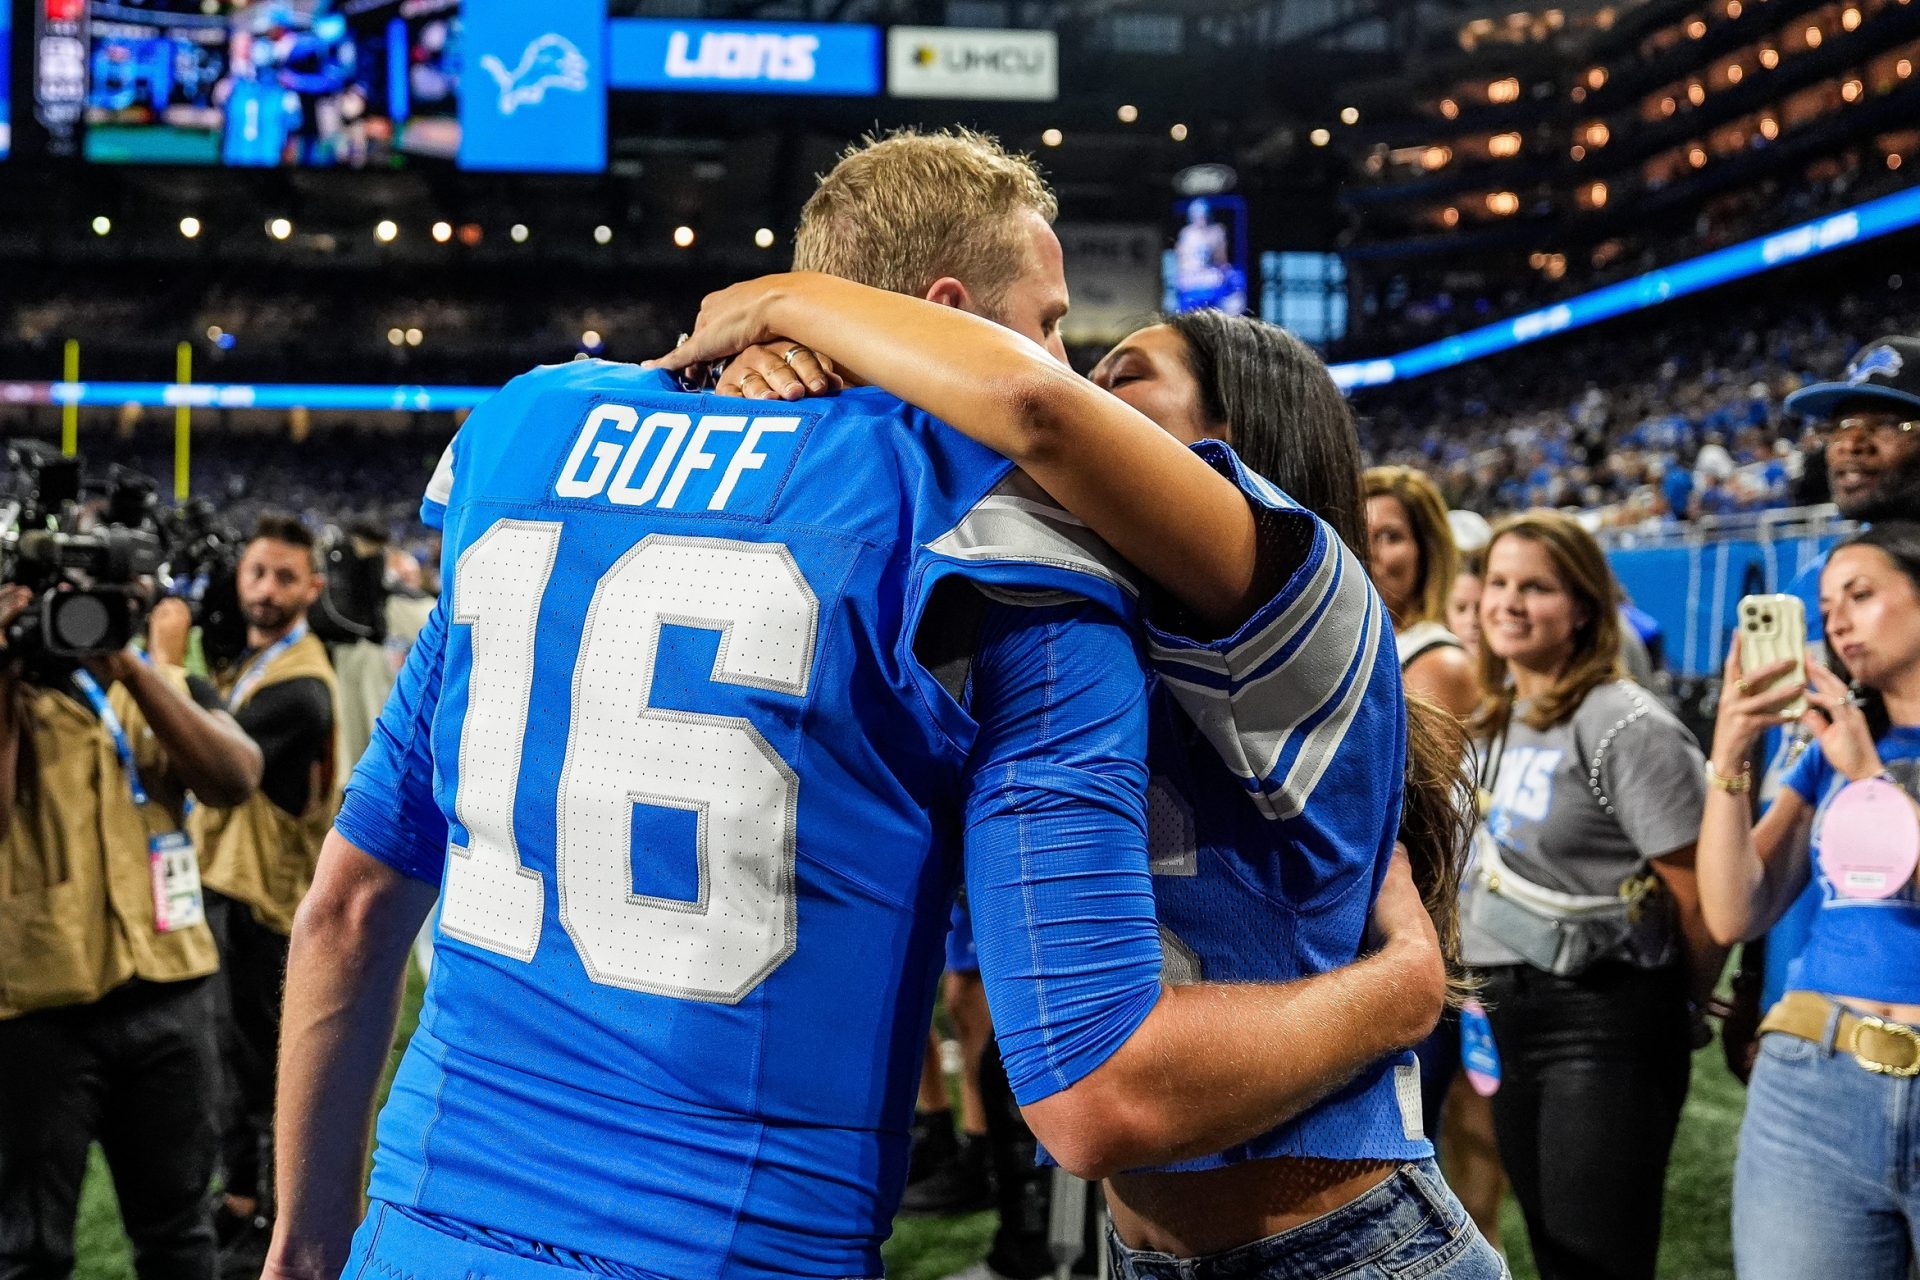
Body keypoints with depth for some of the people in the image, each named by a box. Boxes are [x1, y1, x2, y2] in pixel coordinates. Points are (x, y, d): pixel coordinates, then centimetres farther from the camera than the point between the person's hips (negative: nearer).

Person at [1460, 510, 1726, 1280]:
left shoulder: (1628, 727, -16)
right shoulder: (1494, 721, 11)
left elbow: (1698, 898, -14)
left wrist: (1681, 1012, -1)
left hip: (1605, 1026, -8)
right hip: (1512, 1016, 9)